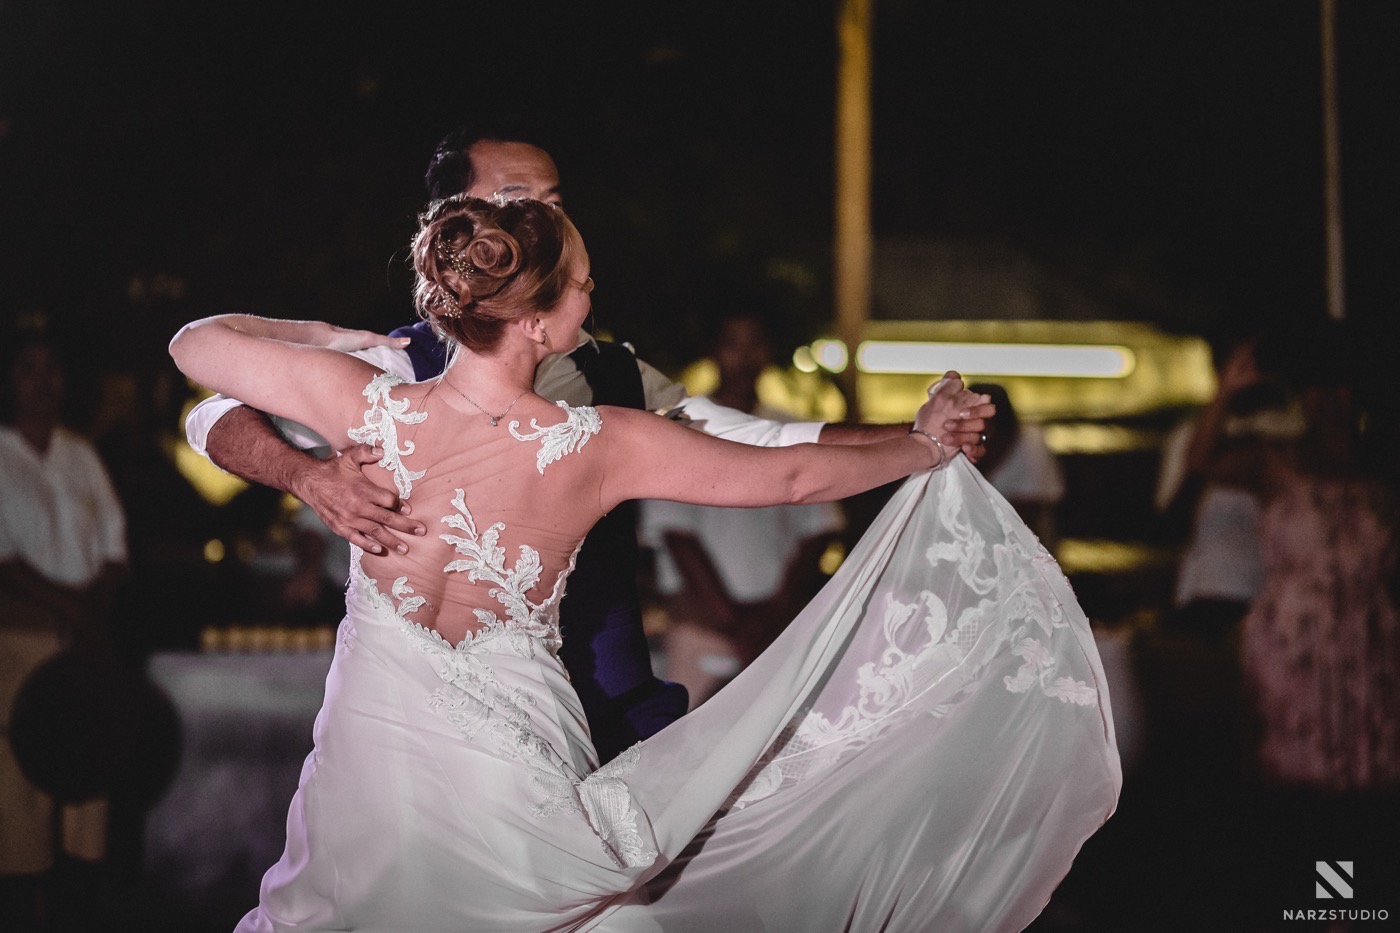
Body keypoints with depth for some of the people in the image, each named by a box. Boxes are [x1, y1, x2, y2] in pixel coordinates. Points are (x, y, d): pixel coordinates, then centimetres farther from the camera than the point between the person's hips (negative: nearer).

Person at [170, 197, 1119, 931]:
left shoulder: (367, 407, -18)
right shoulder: (604, 448, -18)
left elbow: (194, 342, -1)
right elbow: (793, 475, -5)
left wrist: (334, 336, 14)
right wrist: (925, 446, 11)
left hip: (374, 743, 1)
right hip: (514, 774, -1)